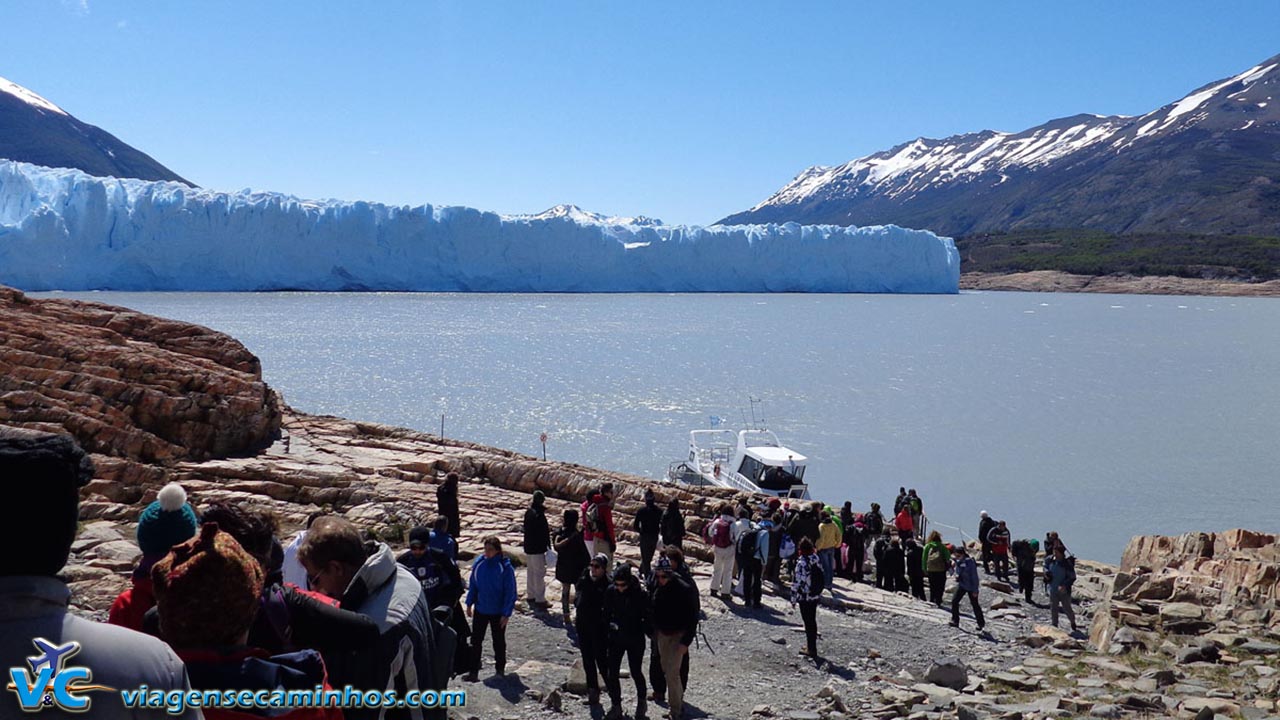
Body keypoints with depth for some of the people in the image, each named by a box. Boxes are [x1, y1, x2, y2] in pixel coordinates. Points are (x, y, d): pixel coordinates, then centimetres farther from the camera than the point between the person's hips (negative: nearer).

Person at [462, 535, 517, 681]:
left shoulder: (505, 568, -18)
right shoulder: (479, 563, -8)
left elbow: (510, 592, -13)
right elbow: (473, 585, 5)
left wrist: (506, 613, -14)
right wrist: (469, 604, 4)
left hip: (498, 612, -3)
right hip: (480, 610, 3)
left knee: (499, 641, 15)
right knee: (475, 641, 6)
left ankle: (500, 669, 32)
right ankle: (474, 671, 14)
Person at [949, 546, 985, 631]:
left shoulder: (970, 562, -23)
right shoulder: (958, 562, -3)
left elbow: (975, 577, -18)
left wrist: (975, 590, -16)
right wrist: (957, 575, -10)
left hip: (971, 587, -6)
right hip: (961, 585, 6)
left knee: (974, 604, 7)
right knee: (954, 601, -7)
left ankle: (981, 623, 26)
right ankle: (955, 621, 3)